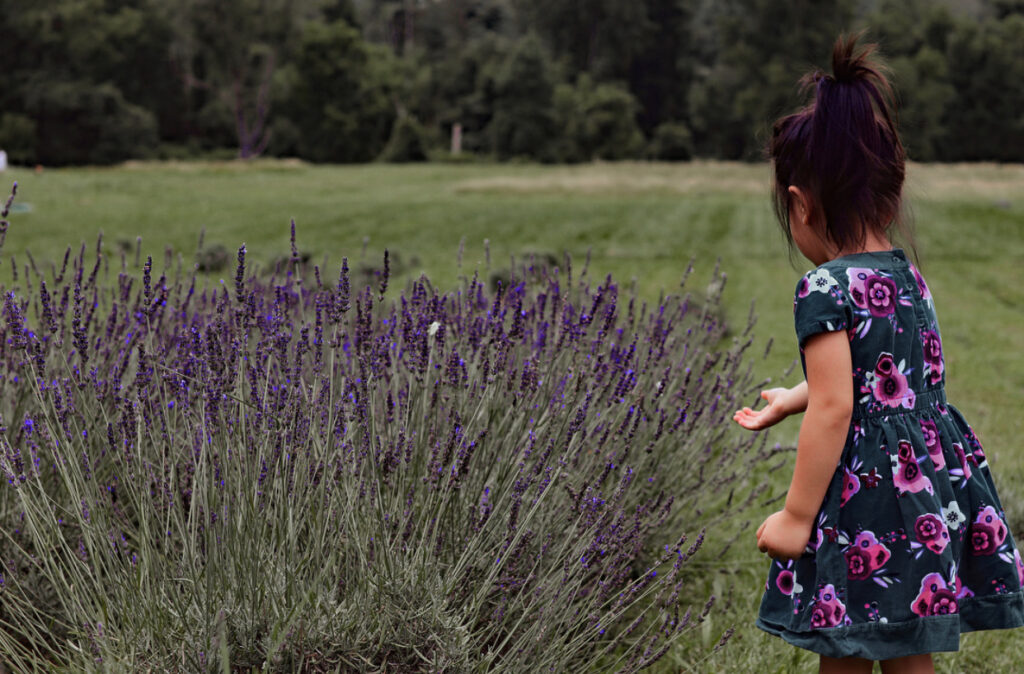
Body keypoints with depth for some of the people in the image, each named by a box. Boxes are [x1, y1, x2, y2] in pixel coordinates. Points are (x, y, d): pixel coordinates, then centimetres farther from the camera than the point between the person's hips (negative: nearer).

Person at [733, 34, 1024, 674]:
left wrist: (797, 517, -14)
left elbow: (835, 409, -20)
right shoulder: (907, 276, 9)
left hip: (862, 501, -7)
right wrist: (789, 400, 38)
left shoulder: (826, 287, -16)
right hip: (934, 490, 8)